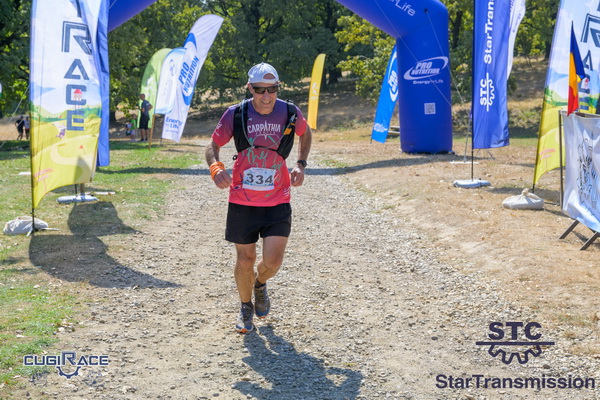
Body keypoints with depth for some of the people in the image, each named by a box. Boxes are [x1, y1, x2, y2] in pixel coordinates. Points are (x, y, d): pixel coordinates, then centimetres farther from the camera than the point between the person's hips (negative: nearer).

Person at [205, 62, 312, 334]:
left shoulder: (291, 113, -3)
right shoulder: (235, 114, -6)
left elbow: (306, 134, 19)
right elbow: (213, 146, 3)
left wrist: (301, 164, 6)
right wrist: (216, 167, -18)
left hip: (278, 202, 0)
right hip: (242, 201, 0)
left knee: (273, 261, -7)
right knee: (245, 260, 6)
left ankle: (260, 284, 30)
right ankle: (245, 308, 33)